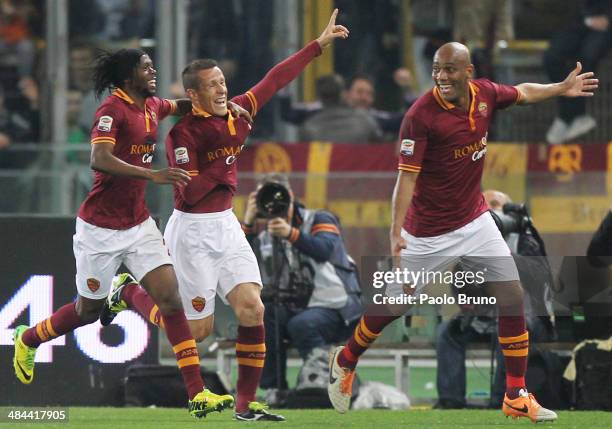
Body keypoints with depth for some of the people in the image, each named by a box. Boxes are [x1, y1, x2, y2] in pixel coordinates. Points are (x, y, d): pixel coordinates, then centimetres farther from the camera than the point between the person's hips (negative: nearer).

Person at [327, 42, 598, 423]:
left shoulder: (485, 94, -5)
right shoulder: (421, 116, -23)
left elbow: (522, 92, 19)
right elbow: (407, 176, -24)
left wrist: (561, 89, 17)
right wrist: (396, 231, -31)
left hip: (475, 219, 5)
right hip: (428, 230, -5)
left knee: (512, 299, -2)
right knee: (393, 304, 6)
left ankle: (517, 397, 6)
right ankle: (345, 362, 33)